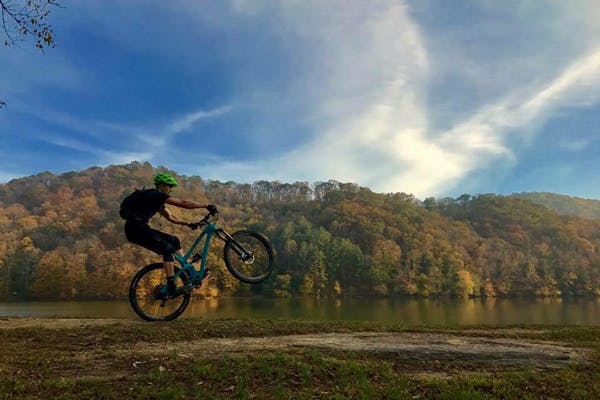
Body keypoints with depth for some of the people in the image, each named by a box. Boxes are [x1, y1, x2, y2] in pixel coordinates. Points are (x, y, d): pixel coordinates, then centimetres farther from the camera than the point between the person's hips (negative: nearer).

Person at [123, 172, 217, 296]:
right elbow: (183, 203, -18)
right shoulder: (157, 195, -12)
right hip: (135, 229, -10)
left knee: (174, 241, 9)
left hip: (141, 228, 10)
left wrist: (188, 224, 12)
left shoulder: (157, 198, 18)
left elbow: (170, 217, 22)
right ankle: (171, 287, -11)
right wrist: (207, 206, -16)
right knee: (168, 250, -15)